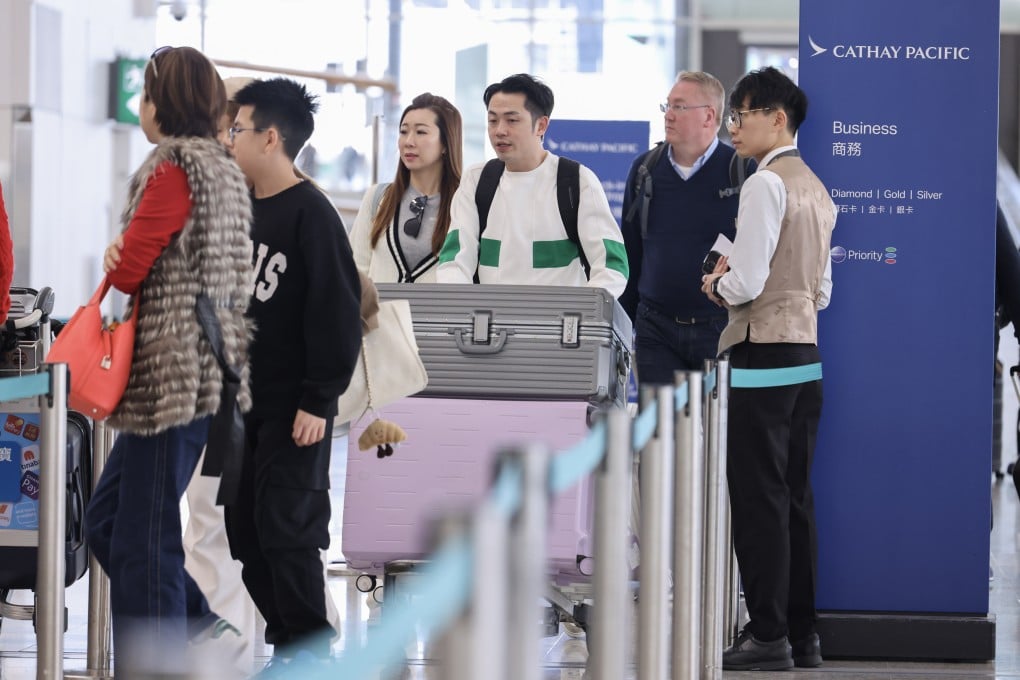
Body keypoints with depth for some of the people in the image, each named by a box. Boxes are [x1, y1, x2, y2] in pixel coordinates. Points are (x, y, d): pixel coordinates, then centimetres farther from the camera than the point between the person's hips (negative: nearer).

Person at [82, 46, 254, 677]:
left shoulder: (174, 169, -12)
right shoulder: (225, 169, 16)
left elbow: (126, 271, -13)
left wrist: (117, 257, 8)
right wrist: (128, 258, 6)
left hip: (172, 372, -10)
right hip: (204, 365, 10)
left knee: (143, 542, -6)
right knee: (106, 518, 16)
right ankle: (197, 624, 17)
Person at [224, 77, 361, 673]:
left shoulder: (312, 214, -11)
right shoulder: (244, 210, 14)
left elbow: (337, 311, -15)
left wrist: (319, 400, -17)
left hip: (294, 407, -8)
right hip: (244, 400, 8)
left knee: (286, 530, -8)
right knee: (246, 531, 7)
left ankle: (310, 653, 0)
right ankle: (289, 645, 15)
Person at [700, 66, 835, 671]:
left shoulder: (765, 184, -13)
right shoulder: (816, 189, 16)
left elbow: (747, 283, -19)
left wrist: (715, 286, 2)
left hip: (764, 350, -9)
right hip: (808, 352, 9)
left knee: (759, 496, -5)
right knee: (795, 496, 12)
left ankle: (769, 637, -5)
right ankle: (804, 634, 15)